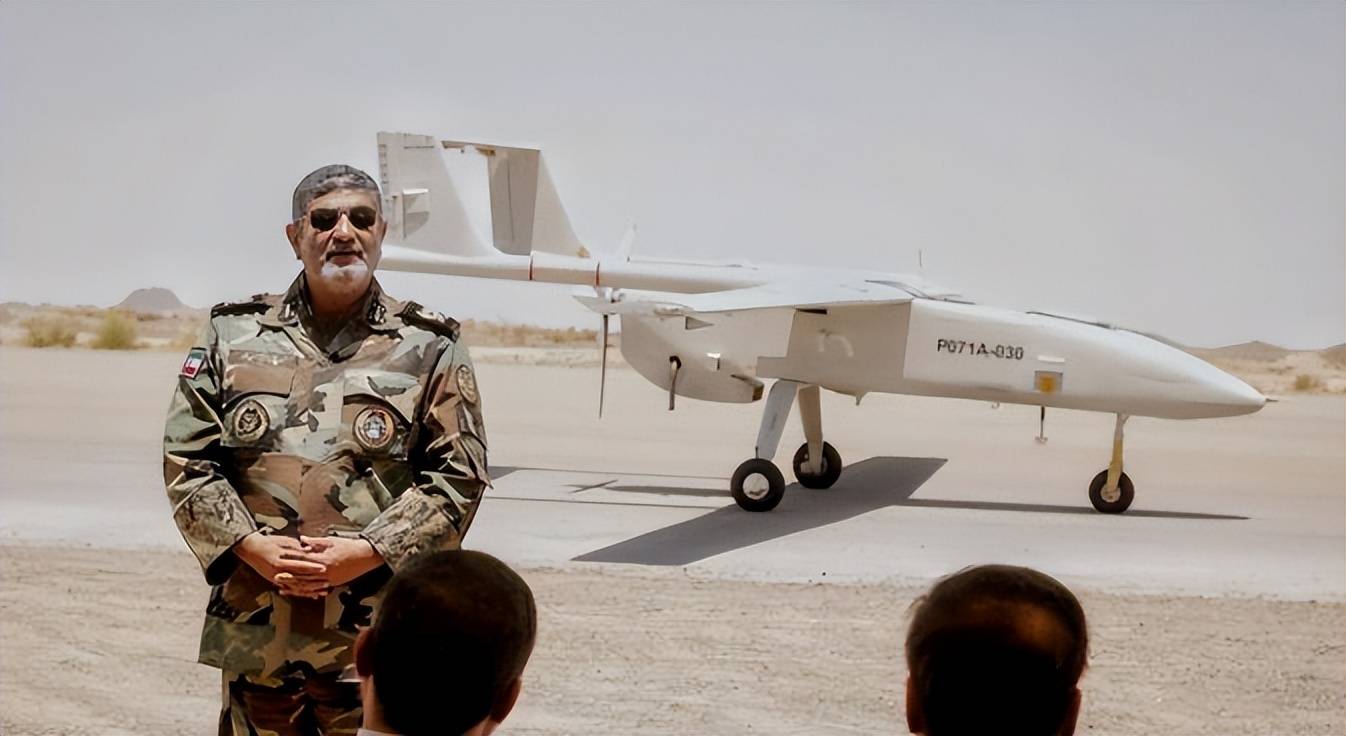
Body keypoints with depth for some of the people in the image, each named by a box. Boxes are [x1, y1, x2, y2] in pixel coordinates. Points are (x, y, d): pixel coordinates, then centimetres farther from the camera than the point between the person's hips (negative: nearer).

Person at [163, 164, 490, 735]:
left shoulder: (430, 350, 3)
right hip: (254, 631, 2)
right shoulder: (233, 336, 8)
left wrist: (366, 553, -12)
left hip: (373, 636, -2)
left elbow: (459, 475, -1)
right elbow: (186, 458, 6)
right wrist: (253, 547, -8)